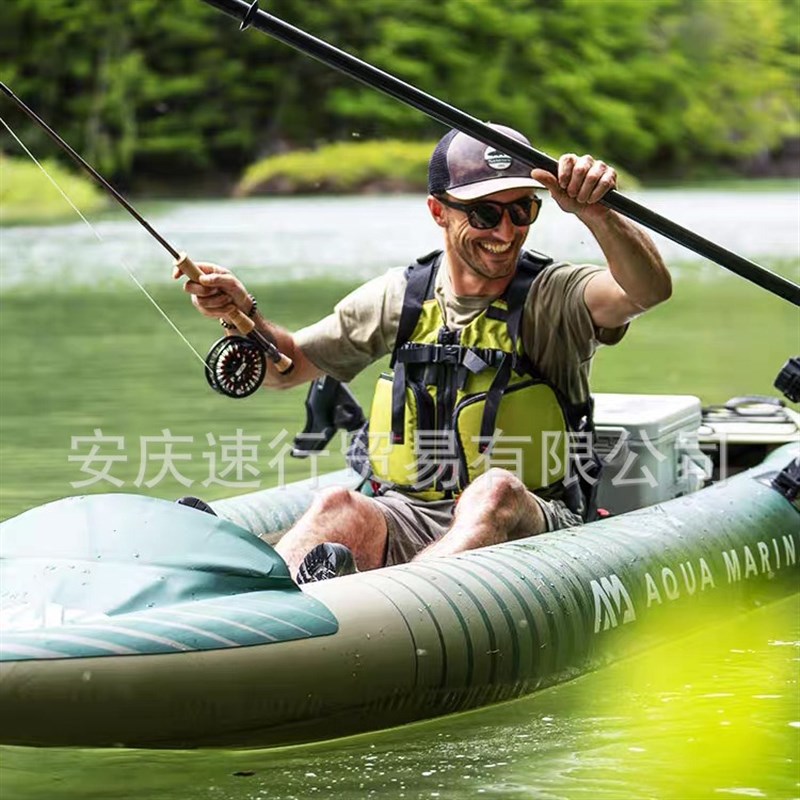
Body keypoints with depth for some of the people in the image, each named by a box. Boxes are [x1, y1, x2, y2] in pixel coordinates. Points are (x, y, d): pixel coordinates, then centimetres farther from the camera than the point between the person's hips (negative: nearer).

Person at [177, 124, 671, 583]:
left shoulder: (554, 298, -2)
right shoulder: (400, 297, 9)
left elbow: (650, 289, -24)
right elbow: (284, 368, 18)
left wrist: (594, 213, -42)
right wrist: (243, 314, -4)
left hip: (526, 526, -2)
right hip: (404, 518, 2)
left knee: (495, 490, -37)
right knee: (339, 510, -31)